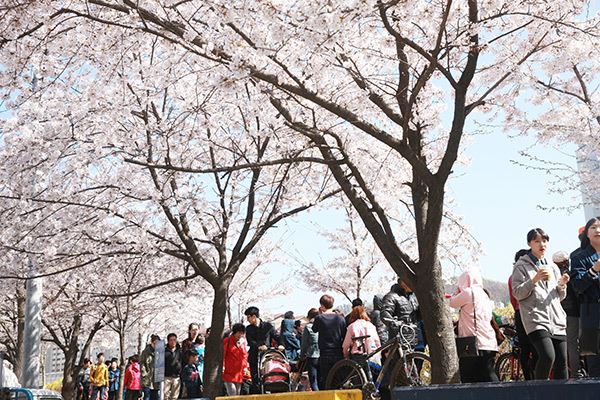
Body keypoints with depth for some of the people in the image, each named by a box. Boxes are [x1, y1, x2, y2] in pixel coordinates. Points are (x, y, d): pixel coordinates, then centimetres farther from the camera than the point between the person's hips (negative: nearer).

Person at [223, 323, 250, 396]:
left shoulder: (243, 342, 13)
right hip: (228, 373, -5)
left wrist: (245, 367, 10)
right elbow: (222, 355, -4)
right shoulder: (227, 341, -2)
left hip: (239, 373, 5)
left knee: (237, 394, 7)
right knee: (232, 393, -15)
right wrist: (222, 366, -12)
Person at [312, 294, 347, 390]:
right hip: (339, 355, 2)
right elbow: (345, 336, 5)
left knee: (324, 380, 4)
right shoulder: (340, 318, 0)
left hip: (325, 355, -2)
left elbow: (314, 330, 11)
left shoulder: (319, 318, -8)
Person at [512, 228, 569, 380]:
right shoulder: (521, 266, 4)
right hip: (536, 319, -6)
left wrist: (562, 285, 3)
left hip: (557, 320, 6)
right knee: (548, 356, -22)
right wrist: (534, 280, -15)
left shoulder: (553, 267, 21)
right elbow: (517, 293, -4)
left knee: (561, 362, 0)